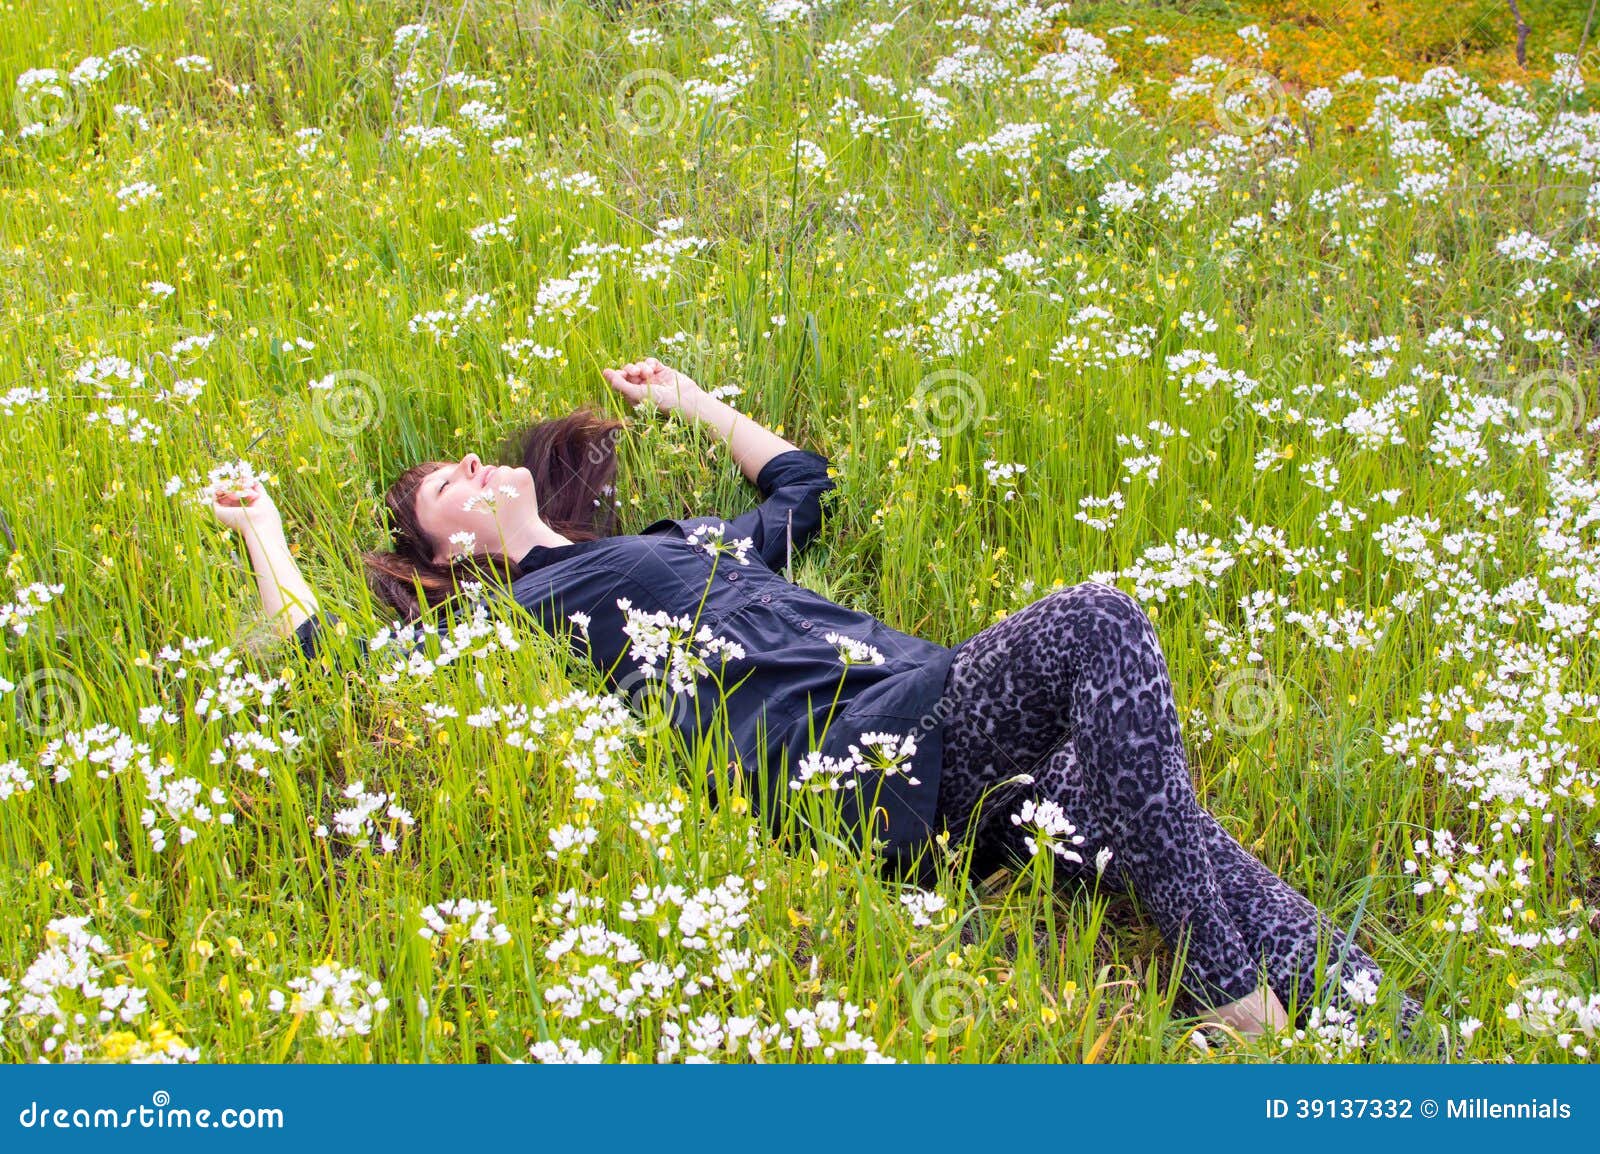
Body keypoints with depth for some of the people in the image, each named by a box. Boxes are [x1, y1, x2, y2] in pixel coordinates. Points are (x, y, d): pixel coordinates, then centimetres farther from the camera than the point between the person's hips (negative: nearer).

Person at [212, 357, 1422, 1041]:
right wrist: (264, 531, 23)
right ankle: (1244, 1006, -29)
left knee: (1156, 826, -18)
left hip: (934, 698, 8)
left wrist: (691, 399, 56)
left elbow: (801, 481, 50)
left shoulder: (676, 540, 36)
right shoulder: (510, 617, 15)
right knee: (1096, 623, -28)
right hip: (848, 762, -8)